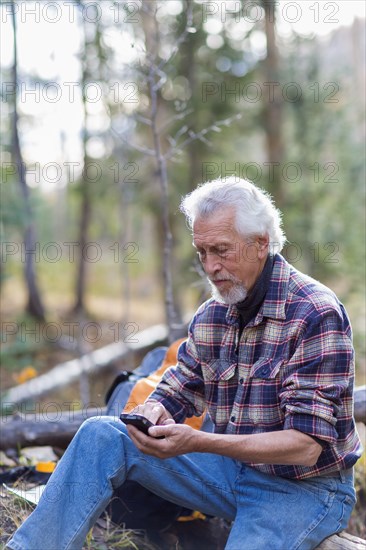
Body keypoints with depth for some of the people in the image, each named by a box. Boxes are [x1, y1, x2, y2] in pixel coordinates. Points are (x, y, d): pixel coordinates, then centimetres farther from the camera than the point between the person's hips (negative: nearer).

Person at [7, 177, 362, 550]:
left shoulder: (316, 315, -19)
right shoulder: (210, 316, 4)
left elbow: (307, 445, -24)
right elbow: (178, 390, 12)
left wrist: (198, 442, -32)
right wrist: (154, 411, -15)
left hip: (304, 487, -6)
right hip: (232, 465, 6)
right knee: (102, 435, -9)